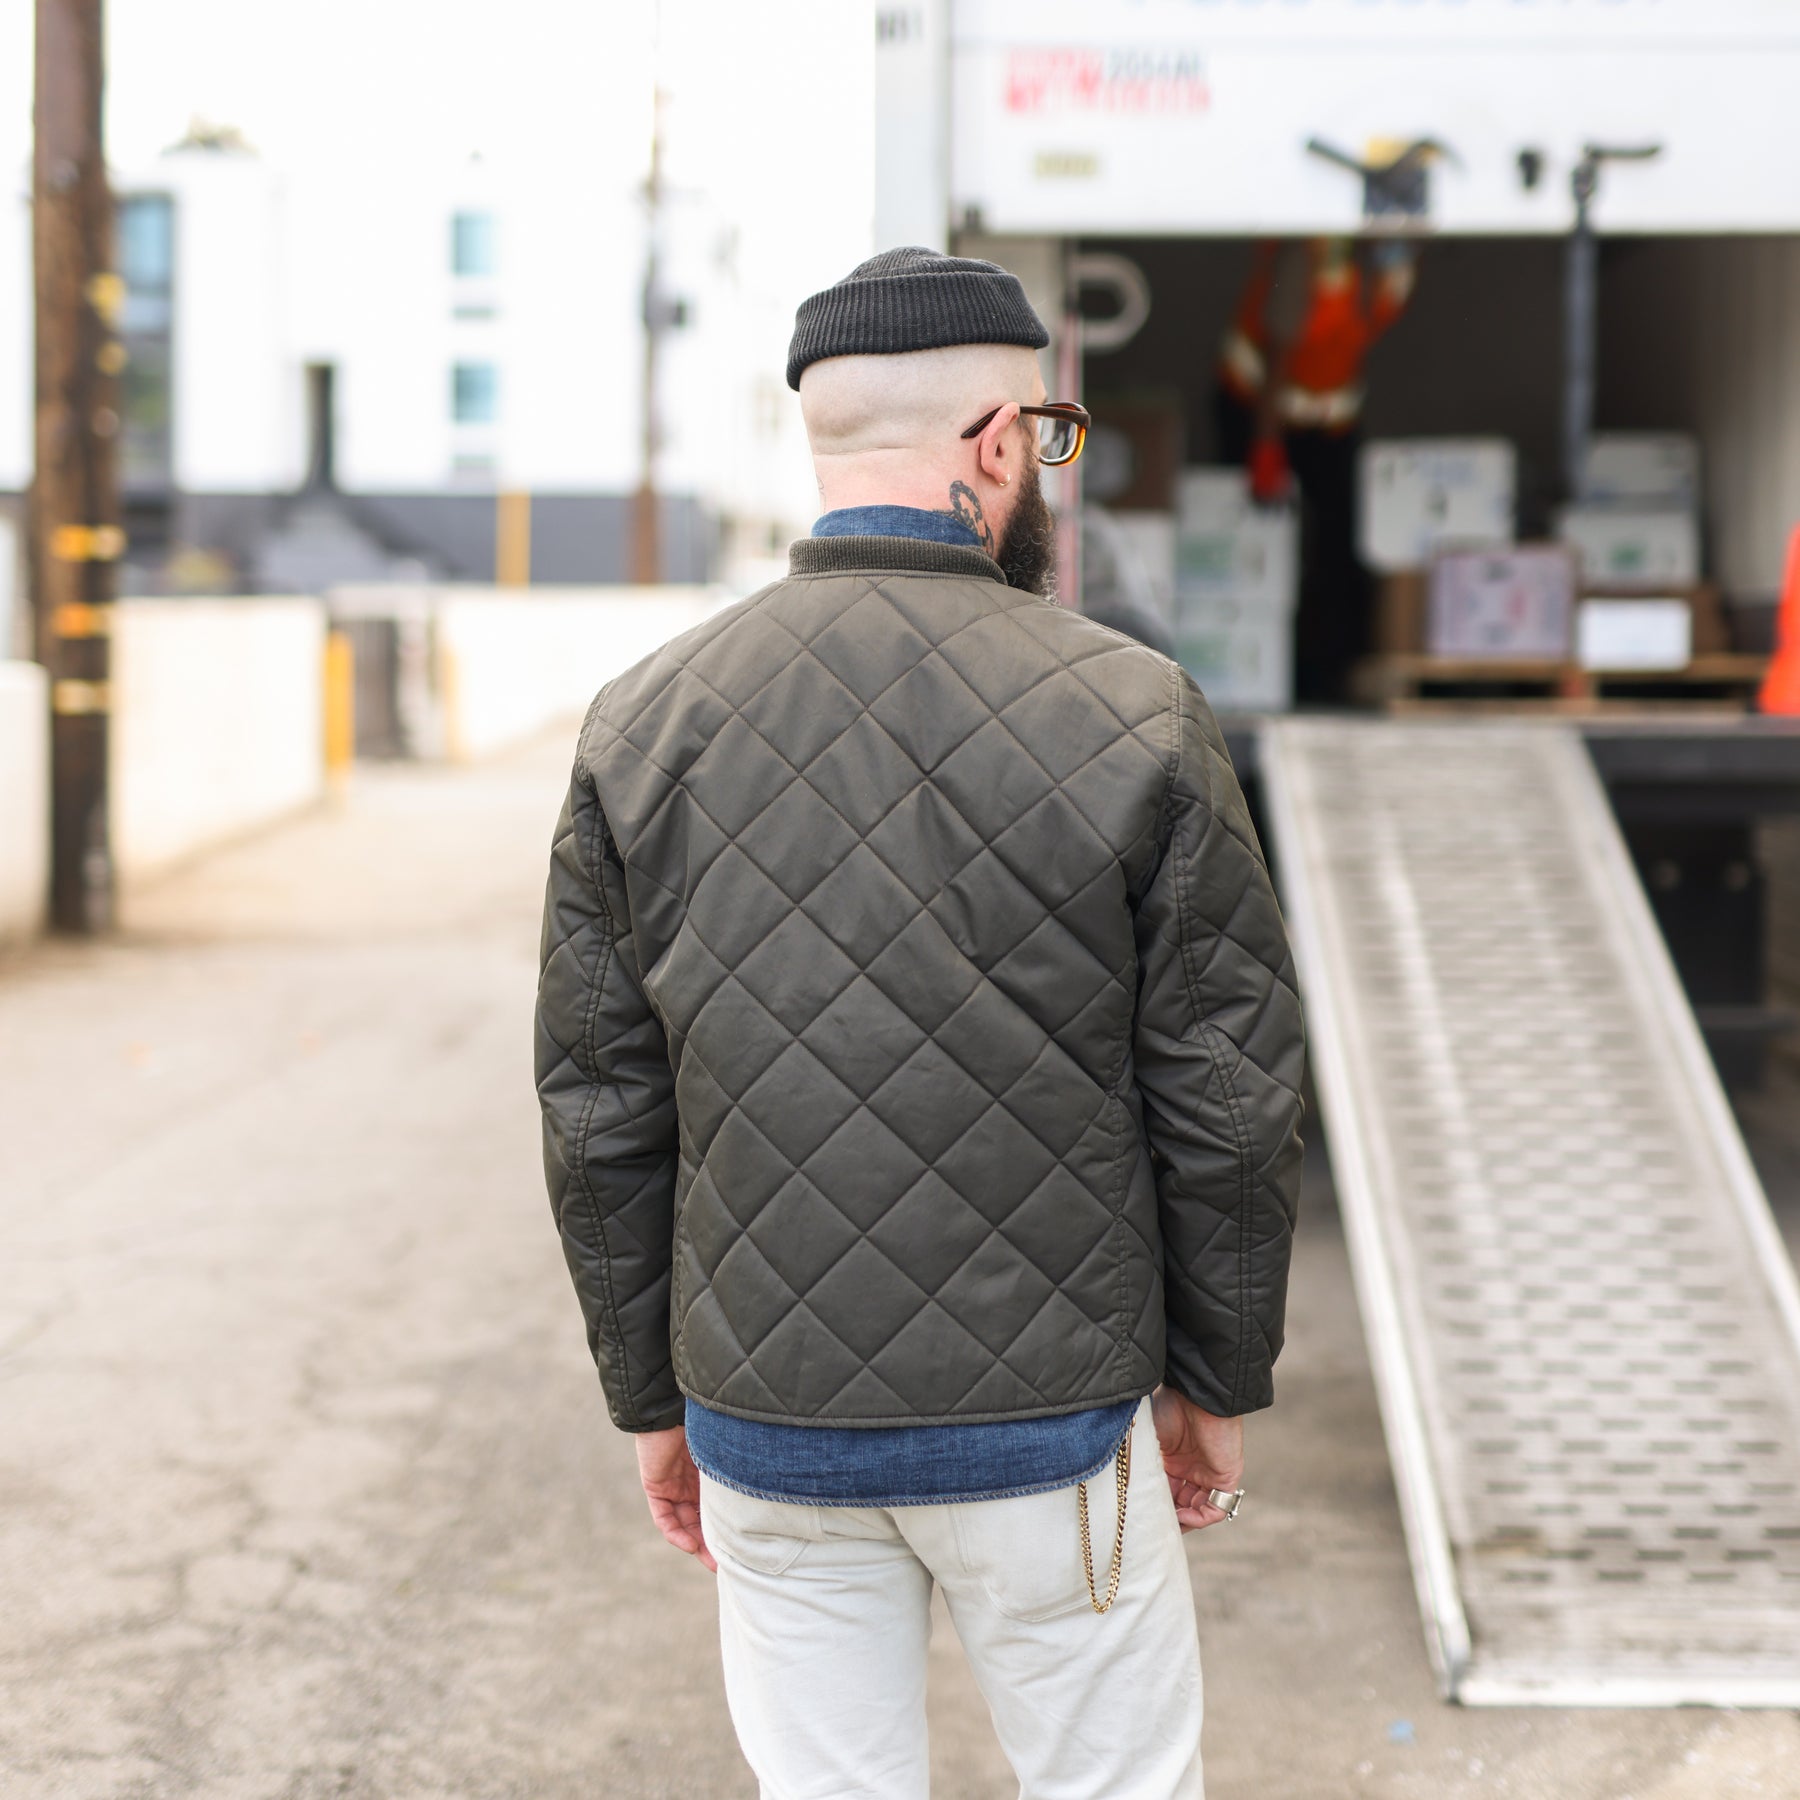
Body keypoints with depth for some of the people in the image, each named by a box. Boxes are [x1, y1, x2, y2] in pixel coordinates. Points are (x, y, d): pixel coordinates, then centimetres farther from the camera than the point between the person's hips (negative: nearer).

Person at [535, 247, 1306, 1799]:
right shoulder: (1133, 717, -10)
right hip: (1048, 1431, -2)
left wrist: (655, 1399, 12)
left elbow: (601, 1117, 2)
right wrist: (1218, 1379, 7)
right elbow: (1228, 1101, -6)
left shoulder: (643, 726, -2)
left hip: (767, 1435, 3)